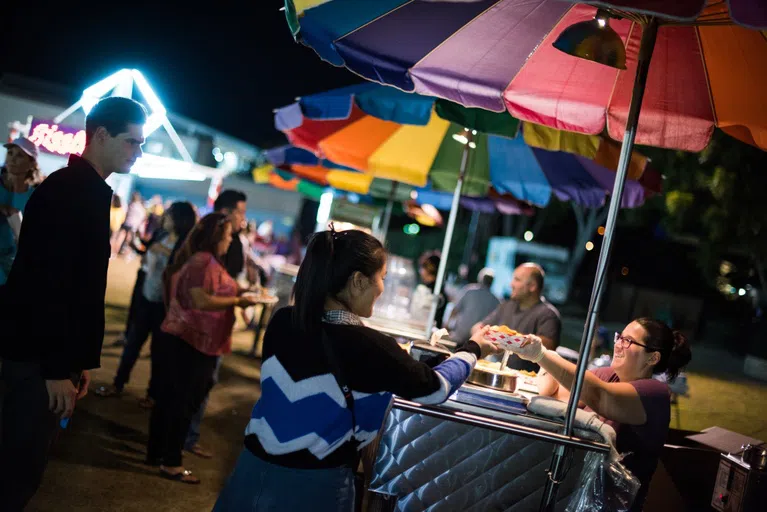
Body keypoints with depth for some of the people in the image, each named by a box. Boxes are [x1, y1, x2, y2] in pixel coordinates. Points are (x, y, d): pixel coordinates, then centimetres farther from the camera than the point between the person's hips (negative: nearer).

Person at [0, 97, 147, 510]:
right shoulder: (65, 190, -16)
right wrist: (57, 368, -22)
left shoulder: (91, 193, 14)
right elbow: (46, 283, -23)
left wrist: (78, 361, 15)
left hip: (51, 356, 9)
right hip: (35, 356, -9)